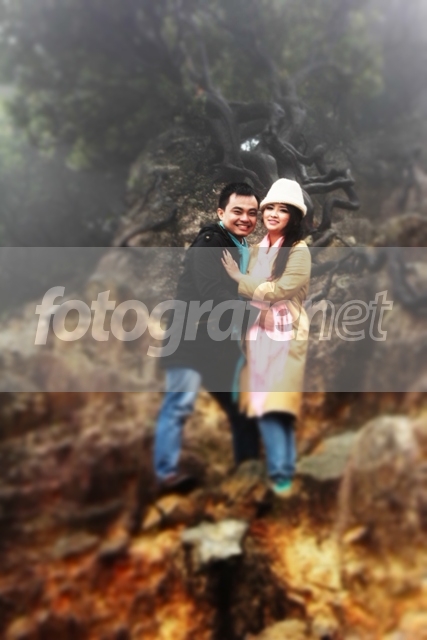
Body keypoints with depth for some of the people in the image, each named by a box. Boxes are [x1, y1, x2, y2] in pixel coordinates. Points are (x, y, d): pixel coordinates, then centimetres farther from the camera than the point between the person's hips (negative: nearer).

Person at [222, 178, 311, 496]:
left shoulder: (299, 251, -9)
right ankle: (281, 468, 11)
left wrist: (238, 275, -8)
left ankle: (282, 472, 3)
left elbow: (276, 292, -16)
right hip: (259, 331, 6)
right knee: (263, 404, 3)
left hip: (286, 333, -6)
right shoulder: (259, 248, 11)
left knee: (277, 404, -8)